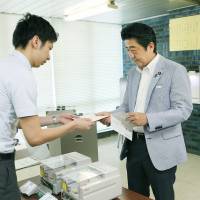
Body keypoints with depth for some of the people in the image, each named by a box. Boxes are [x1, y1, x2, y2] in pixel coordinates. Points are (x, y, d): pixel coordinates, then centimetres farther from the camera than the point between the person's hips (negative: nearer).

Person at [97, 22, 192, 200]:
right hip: (134, 144, 6)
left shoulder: (175, 70, -10)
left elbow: (184, 110, -16)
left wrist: (148, 119, -27)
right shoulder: (133, 73, 11)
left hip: (160, 148, -6)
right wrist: (112, 115, -4)